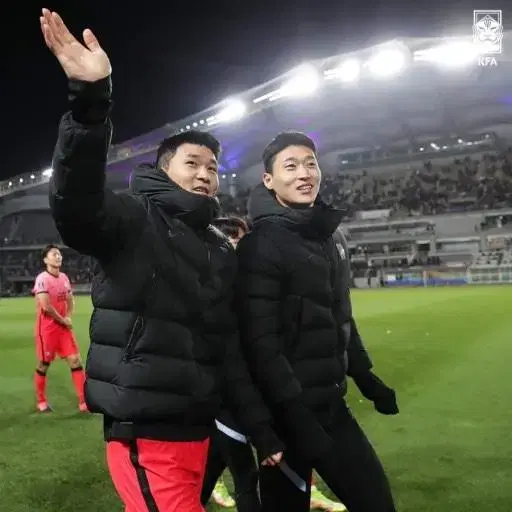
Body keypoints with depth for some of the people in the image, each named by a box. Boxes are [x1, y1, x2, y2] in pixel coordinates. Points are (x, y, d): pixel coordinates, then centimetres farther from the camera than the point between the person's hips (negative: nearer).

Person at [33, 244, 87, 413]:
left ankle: (83, 402, 5)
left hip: (64, 326, 7)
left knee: (75, 360, 2)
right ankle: (41, 401, 26)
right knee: (44, 364, 7)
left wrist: (68, 318, -1)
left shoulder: (64, 278, 8)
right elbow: (46, 306, -23)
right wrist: (63, 320, -12)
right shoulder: (42, 279, -16)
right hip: (47, 328, -7)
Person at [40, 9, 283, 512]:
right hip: (145, 435, -7)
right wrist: (89, 98, -43)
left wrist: (262, 431, 14)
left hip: (197, 433, 7)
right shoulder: (135, 221, -6)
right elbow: (75, 205, -30)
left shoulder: (221, 251, 13)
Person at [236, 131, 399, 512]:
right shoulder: (262, 244, -15)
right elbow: (261, 342, -22)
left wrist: (365, 377, 22)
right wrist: (295, 414, -25)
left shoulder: (327, 236, 10)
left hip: (331, 403, 8)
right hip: (288, 410, -8)